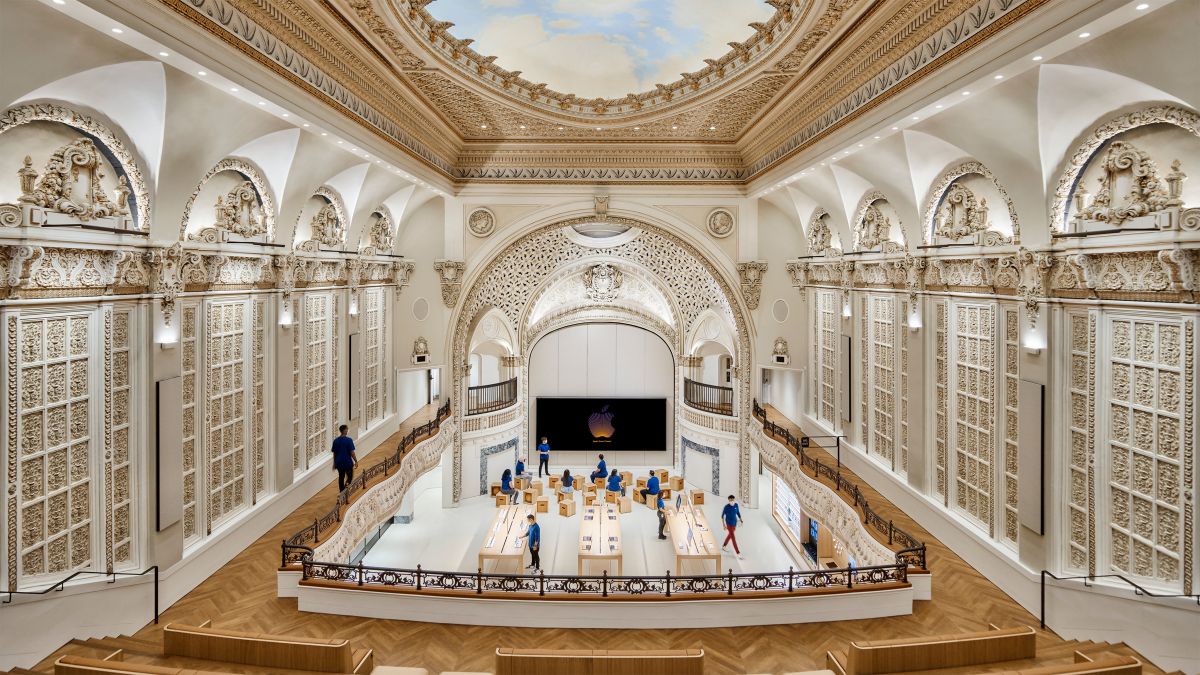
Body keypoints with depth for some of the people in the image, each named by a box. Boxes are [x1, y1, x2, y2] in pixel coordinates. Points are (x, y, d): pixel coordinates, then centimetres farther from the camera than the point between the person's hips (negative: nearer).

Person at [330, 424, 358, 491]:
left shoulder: (335, 441, 2)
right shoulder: (348, 440, -13)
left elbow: (334, 453, 8)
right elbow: (352, 452, -13)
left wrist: (334, 463, 18)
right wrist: (356, 461, -5)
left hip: (339, 463, 5)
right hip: (348, 462, -4)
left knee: (341, 477, 16)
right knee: (350, 477, 7)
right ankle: (346, 485, -20)